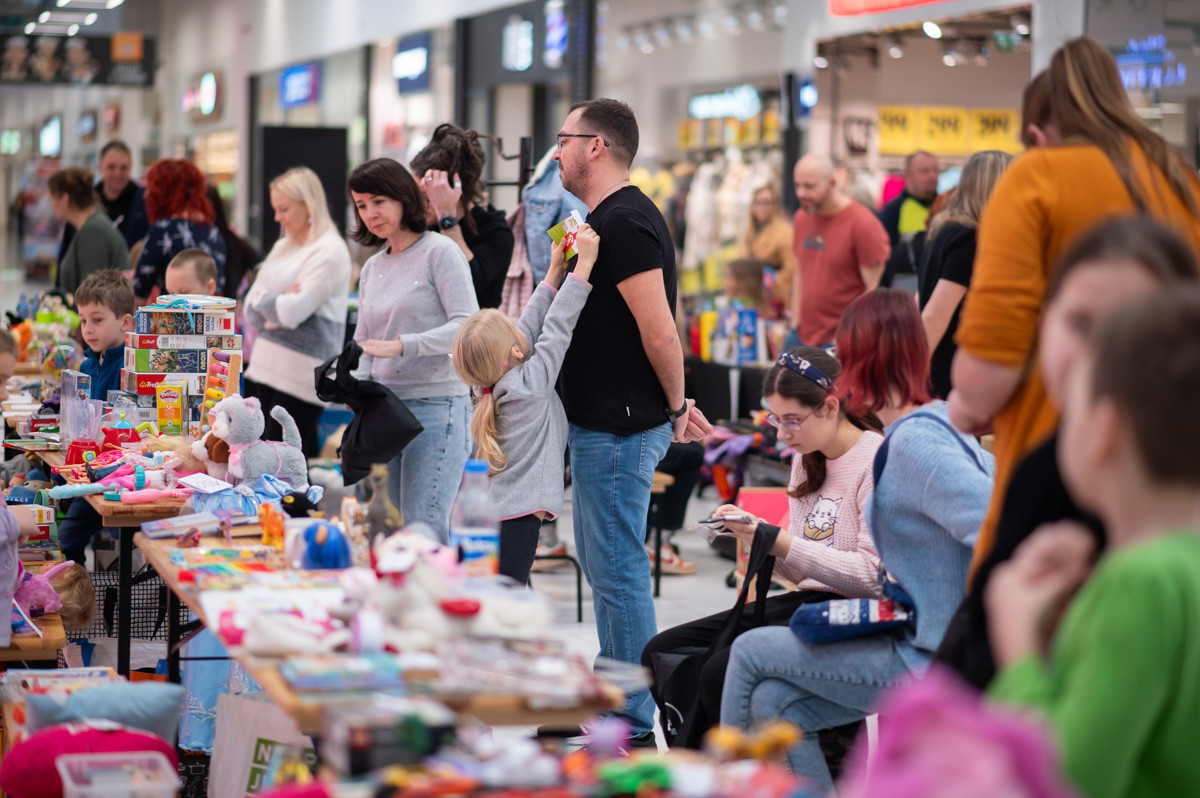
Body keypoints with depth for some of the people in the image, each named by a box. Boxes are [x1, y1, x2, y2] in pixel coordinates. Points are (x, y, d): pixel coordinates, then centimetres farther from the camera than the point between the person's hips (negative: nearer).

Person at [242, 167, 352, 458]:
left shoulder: (330, 251, -7)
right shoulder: (282, 248, 18)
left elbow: (292, 311, -16)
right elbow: (250, 310, 13)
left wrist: (262, 298, 1)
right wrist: (278, 300, -6)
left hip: (300, 377, -8)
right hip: (264, 368, 8)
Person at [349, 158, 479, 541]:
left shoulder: (440, 251, -4)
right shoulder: (372, 268, 17)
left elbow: (467, 327, -14)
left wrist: (402, 346, -25)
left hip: (436, 407, -7)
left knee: (424, 528, -13)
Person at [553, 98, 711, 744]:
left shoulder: (623, 223, -18)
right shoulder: (606, 219, 16)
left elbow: (659, 331, -23)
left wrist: (676, 407, -11)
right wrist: (676, 405, 15)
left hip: (621, 428, -11)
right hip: (599, 423, 11)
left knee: (617, 569, -5)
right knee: (600, 562, 18)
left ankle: (632, 726, 1)